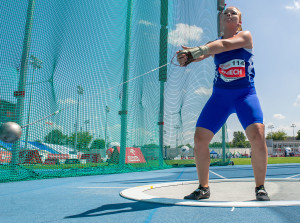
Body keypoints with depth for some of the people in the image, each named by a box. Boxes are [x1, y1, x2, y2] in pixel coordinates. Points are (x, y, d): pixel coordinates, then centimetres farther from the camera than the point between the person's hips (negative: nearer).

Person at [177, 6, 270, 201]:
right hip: (220, 96, 3)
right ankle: (203, 188, 9)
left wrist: (194, 51, -33)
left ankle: (260, 188, 0)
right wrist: (187, 57, -36)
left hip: (245, 94, -2)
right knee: (200, 138, -8)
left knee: (257, 135, -21)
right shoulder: (214, 43, 10)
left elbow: (225, 45, -20)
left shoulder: (246, 36, 1)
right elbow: (201, 54, -11)